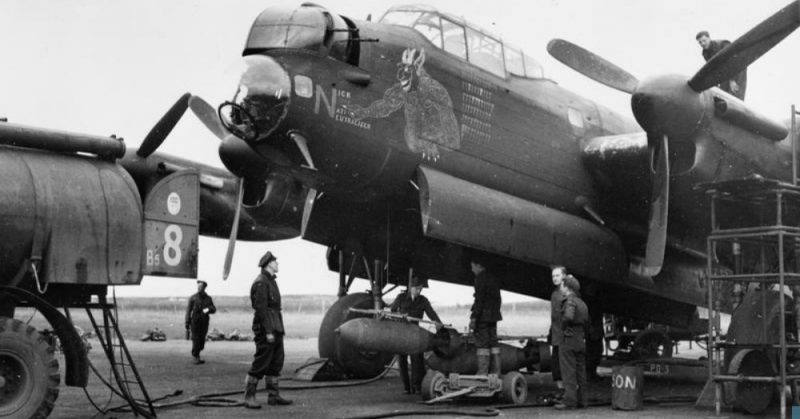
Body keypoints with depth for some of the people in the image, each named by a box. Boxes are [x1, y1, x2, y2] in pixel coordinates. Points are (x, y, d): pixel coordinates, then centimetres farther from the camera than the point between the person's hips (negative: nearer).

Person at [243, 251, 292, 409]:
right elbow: (261, 308, -19)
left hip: (276, 327, 10)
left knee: (276, 363, 10)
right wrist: (268, 331, -22)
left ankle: (274, 396, 15)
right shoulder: (260, 283, -13)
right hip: (265, 326, -10)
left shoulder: (271, 281, 17)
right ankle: (249, 397, -1)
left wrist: (278, 329, 18)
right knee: (261, 363, -7)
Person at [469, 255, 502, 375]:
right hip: (493, 316, 9)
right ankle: (496, 371, 12)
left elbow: (479, 300, -18)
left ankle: (483, 371, -9)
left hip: (483, 316, -9)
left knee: (481, 342, -7)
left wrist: (473, 318, -19)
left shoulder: (480, 278, -11)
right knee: (493, 341, 11)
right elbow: (498, 299, 21)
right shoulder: (494, 279, 17)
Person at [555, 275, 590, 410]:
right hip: (581, 340, 8)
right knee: (580, 372, 11)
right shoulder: (582, 303, 15)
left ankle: (570, 401, -7)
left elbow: (568, 316, -30)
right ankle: (582, 400, 14)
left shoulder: (570, 301, -13)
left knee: (569, 372, -6)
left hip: (568, 340, -8)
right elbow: (587, 322, 20)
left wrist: (563, 327, -14)